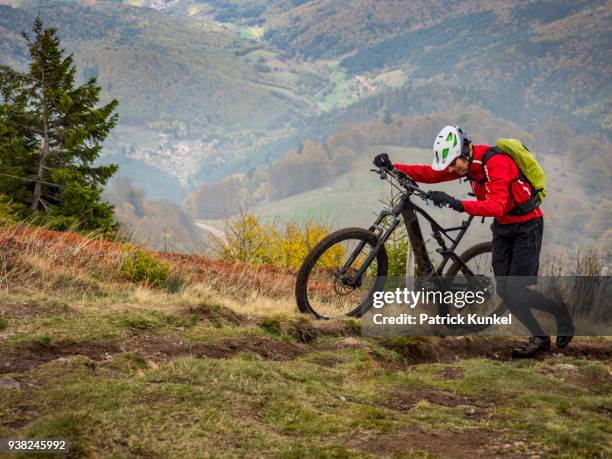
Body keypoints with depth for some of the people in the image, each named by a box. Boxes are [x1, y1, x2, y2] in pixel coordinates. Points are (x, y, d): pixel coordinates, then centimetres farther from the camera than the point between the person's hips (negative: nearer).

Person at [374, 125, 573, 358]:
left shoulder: (496, 163, -29)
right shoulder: (466, 162, -4)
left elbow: (497, 206, -39)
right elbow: (431, 174, -3)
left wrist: (458, 204, -51)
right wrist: (393, 167, -15)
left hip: (526, 225, -8)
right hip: (502, 226, 8)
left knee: (516, 292, -11)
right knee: (504, 291, 2)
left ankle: (560, 311, 14)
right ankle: (540, 338, 12)